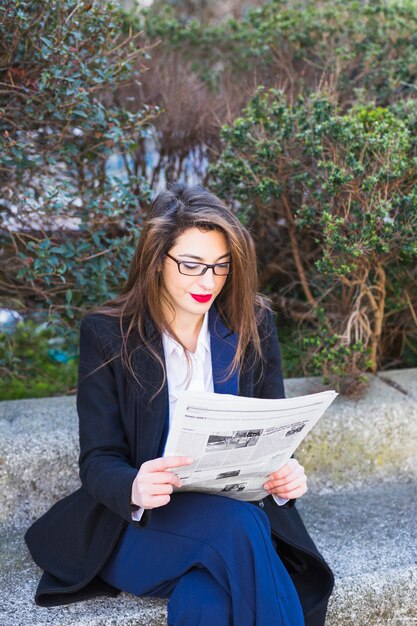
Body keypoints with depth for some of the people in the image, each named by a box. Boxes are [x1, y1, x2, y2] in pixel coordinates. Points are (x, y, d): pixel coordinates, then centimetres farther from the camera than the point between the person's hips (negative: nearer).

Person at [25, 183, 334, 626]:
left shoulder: (254, 325, 4)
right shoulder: (107, 335, -3)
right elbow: (98, 461, -5)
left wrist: (285, 474, -14)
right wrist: (133, 488, -29)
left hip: (239, 507, 2)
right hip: (138, 524, -1)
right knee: (239, 525, -33)